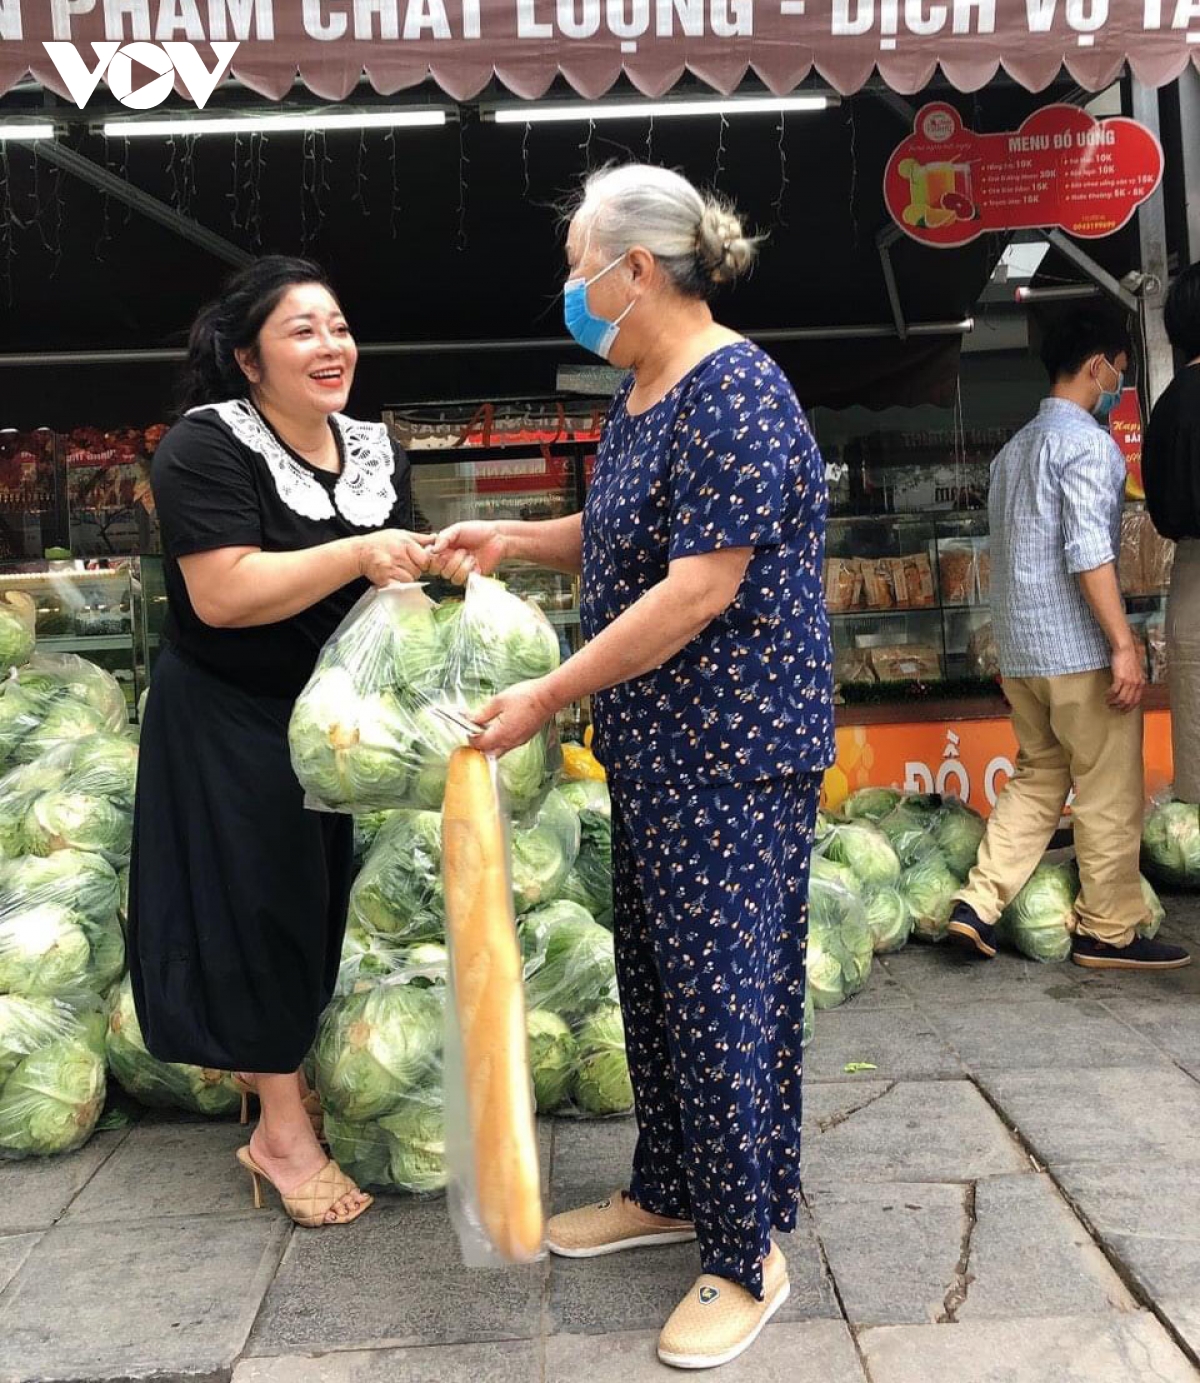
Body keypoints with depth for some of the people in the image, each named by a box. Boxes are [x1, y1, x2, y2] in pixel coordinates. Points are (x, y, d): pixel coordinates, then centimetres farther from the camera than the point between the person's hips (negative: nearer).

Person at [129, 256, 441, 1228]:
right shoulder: (207, 447, -17)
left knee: (317, 896, 15)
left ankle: (271, 1060, 38)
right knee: (261, 901, 0)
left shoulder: (376, 451, 3)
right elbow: (223, 595, -28)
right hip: (227, 722, -6)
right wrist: (357, 556, -30)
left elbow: (397, 577, 7)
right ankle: (282, 1130, 15)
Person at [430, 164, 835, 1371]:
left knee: (722, 990, 1)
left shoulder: (734, 397, -19)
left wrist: (548, 698, -19)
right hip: (655, 743, 10)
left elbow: (698, 590, -24)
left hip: (731, 750, -10)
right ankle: (667, 1192, 38)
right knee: (654, 971, 18)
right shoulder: (637, 394, 12)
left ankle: (747, 1258, 20)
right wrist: (510, 539, 7)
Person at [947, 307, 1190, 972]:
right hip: (1079, 649, -8)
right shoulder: (1086, 442, -10)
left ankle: (979, 904, 8)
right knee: (1110, 795, 2)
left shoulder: (1014, 448, 18)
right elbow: (1088, 552, -19)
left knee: (1038, 779, 15)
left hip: (1020, 651, 8)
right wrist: (1124, 644, -19)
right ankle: (1110, 932, 10)